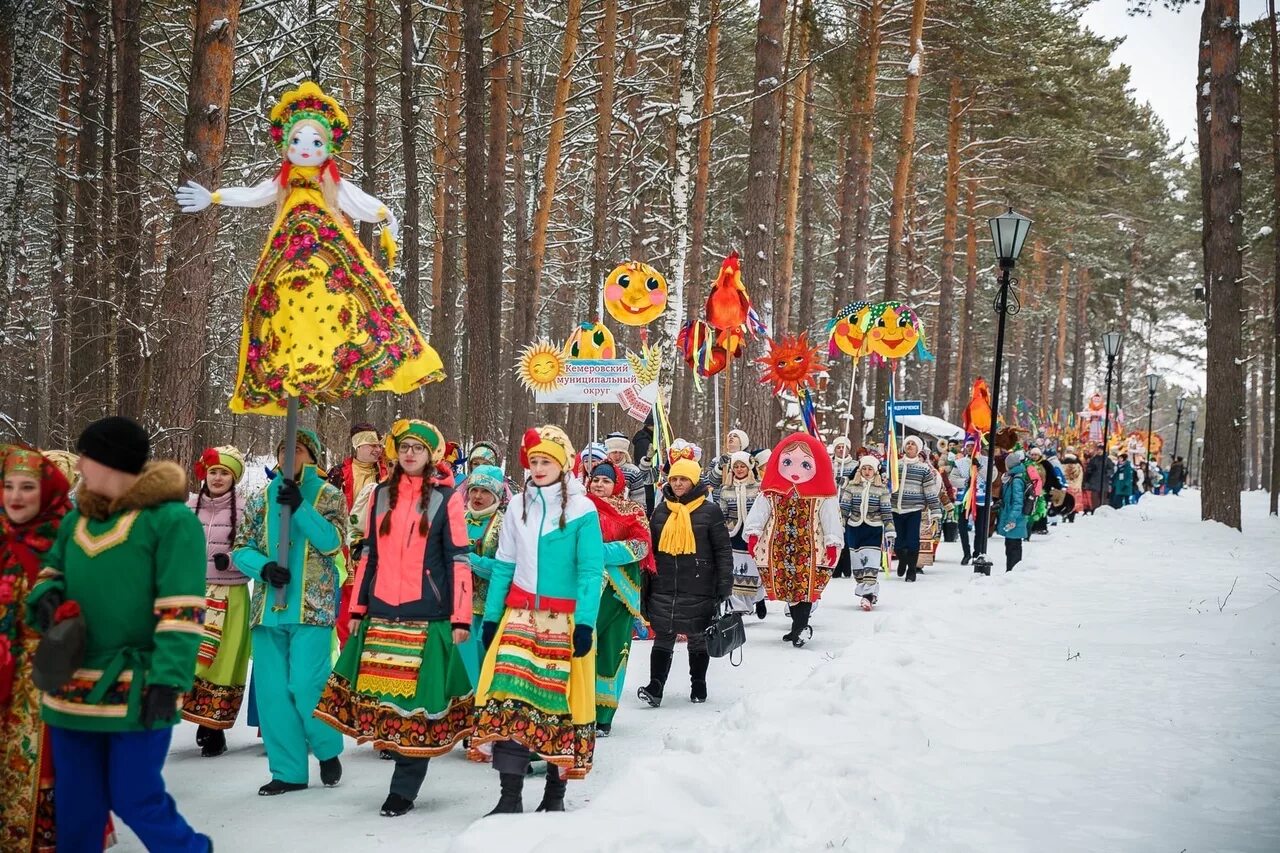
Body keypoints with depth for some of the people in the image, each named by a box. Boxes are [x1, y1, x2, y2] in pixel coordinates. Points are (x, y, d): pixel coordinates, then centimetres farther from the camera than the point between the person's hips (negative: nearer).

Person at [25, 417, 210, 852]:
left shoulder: (170, 519, -12)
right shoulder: (78, 518, 10)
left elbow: (180, 610, -15)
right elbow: (53, 571, 23)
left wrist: (167, 680, -21)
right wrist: (47, 598, -1)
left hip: (136, 692, -7)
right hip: (72, 688, 7)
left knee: (136, 800, -1)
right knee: (76, 805, 13)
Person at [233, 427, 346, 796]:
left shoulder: (329, 495, 4)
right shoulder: (261, 499, 12)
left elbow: (332, 542, -11)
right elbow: (241, 549, 9)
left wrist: (300, 507, -19)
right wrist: (264, 567, -11)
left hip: (311, 607, -4)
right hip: (268, 606, 4)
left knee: (306, 685, -11)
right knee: (271, 690, 3)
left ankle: (328, 750, 15)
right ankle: (289, 771, 12)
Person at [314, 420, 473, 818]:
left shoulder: (446, 498, 1)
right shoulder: (382, 495, 13)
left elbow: (459, 560, -1)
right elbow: (370, 555, 17)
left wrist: (460, 618, -6)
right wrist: (358, 608, 13)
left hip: (427, 616, -4)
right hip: (381, 614, 4)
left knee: (417, 697, -4)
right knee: (383, 693, 1)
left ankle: (404, 790, 3)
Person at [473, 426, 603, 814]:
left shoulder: (582, 509, -2)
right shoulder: (518, 506, 10)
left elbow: (590, 571, -7)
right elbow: (504, 566, 13)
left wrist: (585, 621, -16)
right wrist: (491, 616, 9)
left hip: (565, 618, -3)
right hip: (520, 615, 3)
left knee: (559, 698, 0)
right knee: (510, 697, -11)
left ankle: (555, 793, 14)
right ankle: (510, 797, -10)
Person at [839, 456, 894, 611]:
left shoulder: (882, 489, 1)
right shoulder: (851, 487, 3)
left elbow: (887, 512, 0)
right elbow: (843, 509, 3)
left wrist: (889, 533, -5)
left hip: (874, 530, -2)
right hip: (854, 530, 2)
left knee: (871, 564, -12)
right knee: (857, 564, 4)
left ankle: (868, 595, -16)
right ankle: (872, 593, 16)